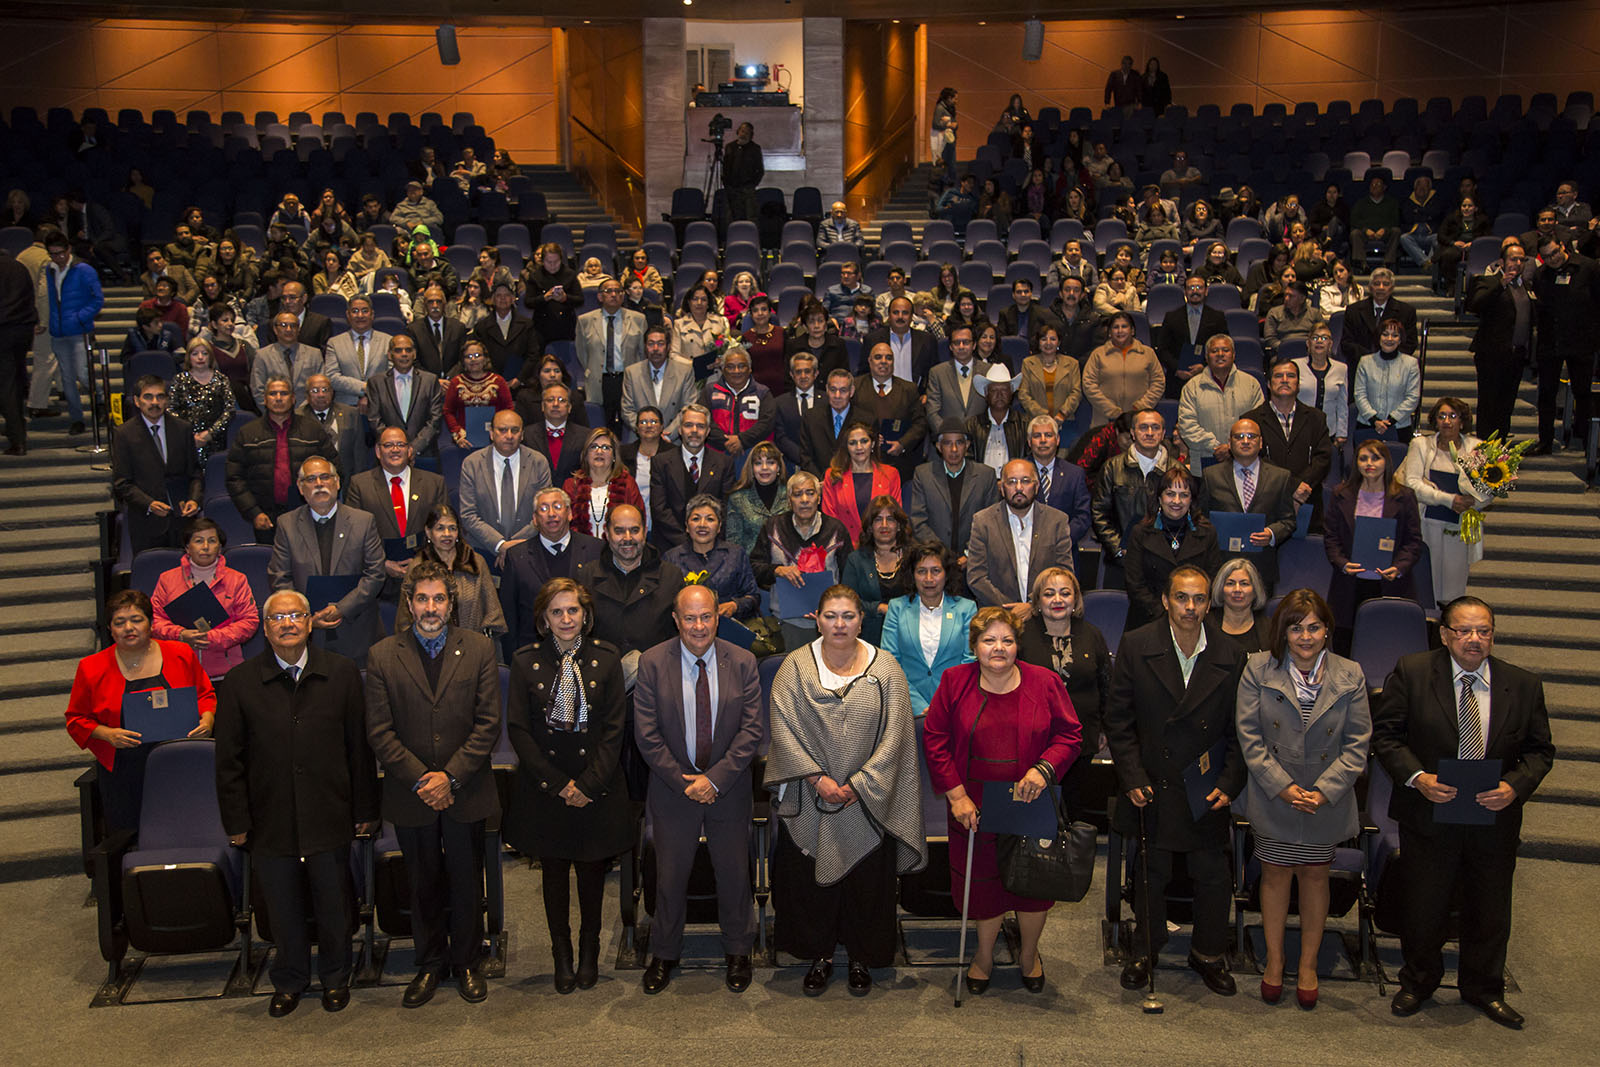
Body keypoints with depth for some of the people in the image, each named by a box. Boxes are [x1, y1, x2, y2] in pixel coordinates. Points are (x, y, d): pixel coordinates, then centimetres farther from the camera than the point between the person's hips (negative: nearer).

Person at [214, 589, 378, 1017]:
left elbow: (359, 746, 1)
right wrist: (236, 821, -2)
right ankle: (289, 982, 35)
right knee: (283, 909, 13)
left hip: (330, 817, 0)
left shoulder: (341, 673, -2)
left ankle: (335, 977, 34)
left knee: (334, 904, 12)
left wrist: (365, 810, 1)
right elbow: (229, 760, 0)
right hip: (271, 819, 0)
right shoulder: (240, 682, -3)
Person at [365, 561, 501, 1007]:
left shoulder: (480, 649, -2)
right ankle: (429, 963, 30)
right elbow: (379, 731, -4)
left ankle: (466, 961, 29)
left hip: (466, 792, 0)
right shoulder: (382, 656, -1)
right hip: (411, 796, 0)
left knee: (467, 883, 11)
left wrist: (451, 776, -14)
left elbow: (488, 724, -6)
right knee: (423, 885, 13)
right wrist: (419, 779, -13)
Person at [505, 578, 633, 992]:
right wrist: (558, 784, -10)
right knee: (554, 871, 10)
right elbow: (518, 729, -4)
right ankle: (562, 955, 26)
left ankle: (589, 951, 29)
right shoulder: (525, 660, -3)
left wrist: (588, 784, -11)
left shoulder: (606, 658, -3)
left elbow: (615, 727, -3)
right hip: (544, 786, 0)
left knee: (592, 869, 10)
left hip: (597, 785, 0)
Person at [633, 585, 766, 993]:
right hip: (672, 788, 0)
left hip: (728, 788, 1)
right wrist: (682, 781, -13)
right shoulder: (652, 662, -8)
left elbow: (752, 730, -8)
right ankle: (664, 954, 32)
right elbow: (647, 734, -8)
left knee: (734, 873, 13)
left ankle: (737, 952, 35)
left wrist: (715, 779, -16)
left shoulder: (742, 662, -6)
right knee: (670, 876, 11)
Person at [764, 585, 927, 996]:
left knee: (867, 881, 9)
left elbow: (893, 736, -6)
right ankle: (820, 955, 29)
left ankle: (862, 958, 29)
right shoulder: (796, 667, -3)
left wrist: (857, 785, -13)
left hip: (869, 802, 0)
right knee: (809, 880, 9)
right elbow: (784, 729, -7)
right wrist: (818, 779, -15)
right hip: (809, 800, 0)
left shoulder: (885, 668, -3)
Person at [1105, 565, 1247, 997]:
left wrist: (1229, 784, -6)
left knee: (1213, 877, 10)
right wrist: (1132, 778, -9)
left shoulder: (1231, 657, -2)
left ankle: (1209, 955, 31)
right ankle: (1145, 950, 32)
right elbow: (1118, 720, -4)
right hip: (1151, 787, -1)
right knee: (1151, 875, 12)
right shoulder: (1136, 646, -6)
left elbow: (1237, 731, 3)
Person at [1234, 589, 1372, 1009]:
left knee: (1315, 876, 11)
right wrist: (1283, 787, -13)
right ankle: (1274, 958, 27)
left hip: (1327, 799, 1)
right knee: (1276, 875, 8)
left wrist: (1323, 791, -12)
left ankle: (1308, 964, 27)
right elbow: (1249, 737, -6)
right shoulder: (1257, 669, -6)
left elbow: (1357, 744, -2)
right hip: (1272, 797, -1)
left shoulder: (1350, 676, -3)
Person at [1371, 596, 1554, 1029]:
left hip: (1494, 817, 2)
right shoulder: (1412, 672, -7)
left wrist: (1514, 786, -15)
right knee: (1421, 907, 12)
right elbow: (1385, 734, -5)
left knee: (1489, 908, 16)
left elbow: (1540, 750, 4)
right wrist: (1417, 777, -19)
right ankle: (1418, 982, 36)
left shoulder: (1523, 685, 0)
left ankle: (1483, 989, 39)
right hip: (1428, 813, -2)